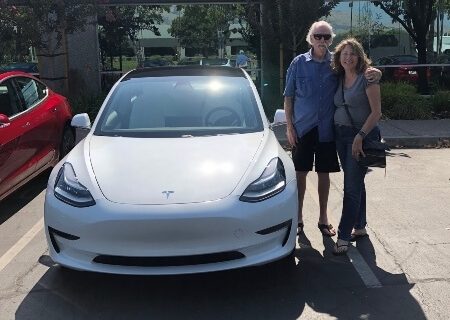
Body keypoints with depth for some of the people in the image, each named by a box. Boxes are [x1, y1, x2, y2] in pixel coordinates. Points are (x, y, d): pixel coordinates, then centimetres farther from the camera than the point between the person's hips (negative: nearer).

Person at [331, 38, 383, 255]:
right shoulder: (339, 79, 10)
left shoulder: (367, 79, -9)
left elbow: (376, 112, -13)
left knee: (352, 186, -7)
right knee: (355, 184, 14)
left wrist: (360, 136, -20)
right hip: (341, 135, 6)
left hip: (362, 135, -6)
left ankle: (344, 236, -3)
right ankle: (359, 227, 26)